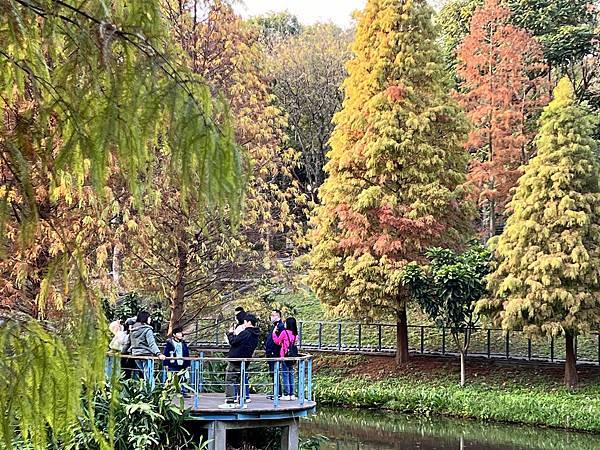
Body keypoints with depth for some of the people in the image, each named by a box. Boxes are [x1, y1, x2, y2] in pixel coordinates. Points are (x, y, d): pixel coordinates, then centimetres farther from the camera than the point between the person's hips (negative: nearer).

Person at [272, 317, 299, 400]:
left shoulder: (284, 332, -12)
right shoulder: (295, 333, 6)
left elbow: (277, 341, -4)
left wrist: (274, 332, 7)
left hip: (285, 356, -6)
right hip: (292, 356, 6)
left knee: (285, 374, -1)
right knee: (291, 374, 11)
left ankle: (286, 394, -2)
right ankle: (292, 394, 13)